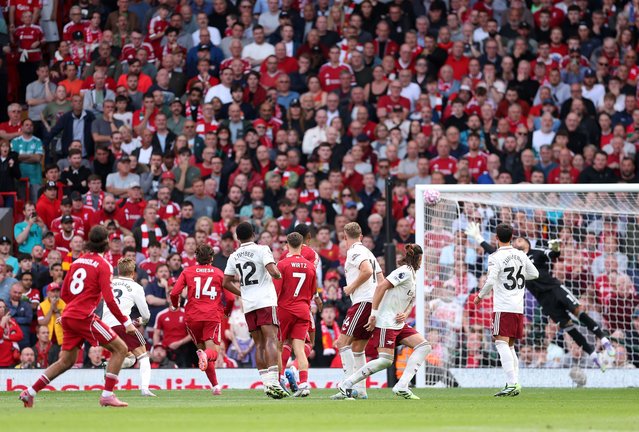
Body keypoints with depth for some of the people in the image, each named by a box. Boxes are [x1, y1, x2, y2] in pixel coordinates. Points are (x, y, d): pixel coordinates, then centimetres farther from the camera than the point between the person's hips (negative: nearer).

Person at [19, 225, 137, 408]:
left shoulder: (78, 261, 13)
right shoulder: (103, 265, -8)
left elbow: (64, 294, 17)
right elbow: (109, 299, -14)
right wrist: (126, 322, -9)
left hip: (68, 316, 7)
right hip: (84, 317, -7)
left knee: (66, 361, 18)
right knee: (120, 348, -1)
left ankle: (30, 392, 14)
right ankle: (107, 395, -8)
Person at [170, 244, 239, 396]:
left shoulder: (187, 272, 9)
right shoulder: (218, 273, 10)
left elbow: (174, 293, 0)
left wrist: (175, 306, 20)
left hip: (193, 316, 1)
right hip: (213, 315, -1)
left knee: (202, 348, 15)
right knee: (213, 351, -8)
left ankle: (215, 385, 10)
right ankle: (206, 355, -46)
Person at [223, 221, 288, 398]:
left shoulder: (234, 256, 10)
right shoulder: (262, 250, -4)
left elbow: (226, 283, 15)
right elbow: (273, 272, -17)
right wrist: (279, 274, 6)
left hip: (248, 304, 5)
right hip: (266, 301, -5)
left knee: (259, 344, 9)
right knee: (271, 340, -12)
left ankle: (267, 383, 5)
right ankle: (273, 382, -26)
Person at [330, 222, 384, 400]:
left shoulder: (354, 251, -6)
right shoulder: (367, 252, 23)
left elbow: (367, 271, -22)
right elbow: (381, 280, 22)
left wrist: (351, 288, -10)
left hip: (363, 302, -10)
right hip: (374, 302, 10)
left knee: (342, 342, -12)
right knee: (357, 347, 13)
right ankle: (361, 390, 12)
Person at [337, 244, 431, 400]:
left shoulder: (412, 275, 19)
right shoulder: (405, 271, -11)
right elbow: (381, 286, -21)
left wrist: (405, 314, 0)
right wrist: (374, 314, -23)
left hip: (399, 323, 10)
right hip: (386, 322, -10)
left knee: (424, 346, -1)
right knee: (386, 360, -17)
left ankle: (402, 387, -9)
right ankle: (346, 384, -9)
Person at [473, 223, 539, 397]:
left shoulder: (495, 257, -9)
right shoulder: (521, 255, 9)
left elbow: (490, 282, -16)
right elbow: (535, 274, 21)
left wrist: (480, 296, 0)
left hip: (503, 307, -7)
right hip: (518, 307, 7)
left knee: (502, 343, -11)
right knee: (510, 345, 16)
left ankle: (512, 383, -24)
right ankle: (515, 384, 10)